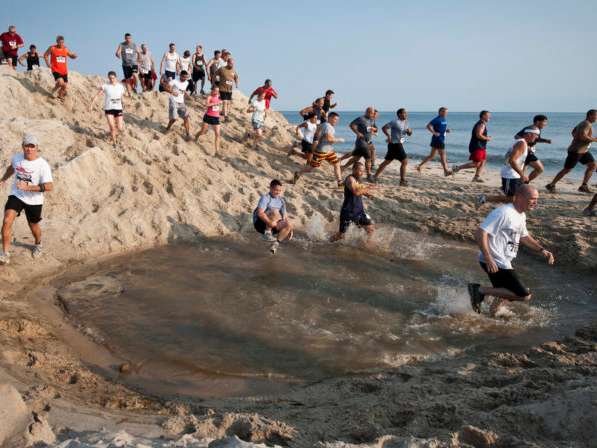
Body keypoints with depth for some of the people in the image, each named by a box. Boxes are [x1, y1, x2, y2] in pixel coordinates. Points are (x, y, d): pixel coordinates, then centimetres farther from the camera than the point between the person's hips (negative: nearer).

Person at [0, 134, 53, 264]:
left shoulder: (43, 165, -21)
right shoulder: (17, 158, -5)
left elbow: (49, 186, -25)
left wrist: (28, 187, -33)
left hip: (34, 201, -2)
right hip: (16, 196, 3)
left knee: (33, 226, 16)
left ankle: (38, 244, 49)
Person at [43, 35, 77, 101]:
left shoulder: (65, 49, 5)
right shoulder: (52, 48, -3)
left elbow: (72, 56, 16)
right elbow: (45, 55, 8)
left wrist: (74, 55, -8)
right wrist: (48, 63, -5)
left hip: (64, 71, 4)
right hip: (56, 70, -4)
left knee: (65, 86, 5)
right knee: (60, 82, -27)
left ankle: (60, 96, 32)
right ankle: (54, 90, 5)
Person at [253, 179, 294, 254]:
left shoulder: (281, 201, 8)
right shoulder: (265, 198, -14)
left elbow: (285, 216, 9)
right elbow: (260, 213, -27)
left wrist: (289, 229, -6)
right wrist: (269, 222, -38)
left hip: (272, 225, 7)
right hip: (260, 223, -7)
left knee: (289, 225, -16)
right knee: (275, 212, -31)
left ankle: (276, 243, -4)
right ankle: (267, 233, -20)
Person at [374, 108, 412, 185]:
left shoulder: (405, 122, 13)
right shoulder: (395, 122, -13)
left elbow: (409, 134, 18)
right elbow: (384, 127, -12)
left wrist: (409, 131, -4)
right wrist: (388, 136, -20)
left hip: (399, 144, 9)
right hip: (395, 144, -9)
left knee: (387, 161, 12)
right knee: (405, 161, -8)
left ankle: (375, 176, 18)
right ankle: (403, 181, -1)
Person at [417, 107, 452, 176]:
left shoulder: (444, 119, 15)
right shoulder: (437, 119, -12)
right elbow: (428, 126, -18)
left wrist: (447, 130, 6)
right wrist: (434, 132, -26)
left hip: (441, 140, 9)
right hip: (437, 139, -9)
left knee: (432, 156, 12)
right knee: (442, 155, -7)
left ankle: (420, 165, 17)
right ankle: (446, 171, -5)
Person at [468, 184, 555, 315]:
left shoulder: (521, 216, 12)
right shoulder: (503, 213, -20)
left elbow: (523, 237, 29)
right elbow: (480, 233, -25)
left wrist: (542, 250, 16)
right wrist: (488, 259, -28)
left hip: (504, 262, 10)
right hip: (495, 263, -10)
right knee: (524, 296, -12)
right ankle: (480, 290, -8)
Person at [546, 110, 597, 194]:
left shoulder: (583, 123, 13)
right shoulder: (587, 124, -17)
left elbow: (573, 132, 25)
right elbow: (582, 136, -31)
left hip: (583, 150, 10)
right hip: (576, 151, -10)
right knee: (567, 170, -2)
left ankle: (584, 186, 6)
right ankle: (551, 185, 8)